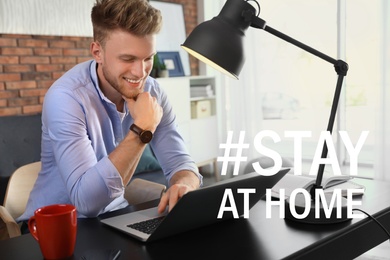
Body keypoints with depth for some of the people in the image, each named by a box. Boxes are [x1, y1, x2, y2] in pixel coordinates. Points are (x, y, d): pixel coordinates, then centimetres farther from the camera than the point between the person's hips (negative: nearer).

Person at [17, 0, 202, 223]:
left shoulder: (152, 91, -7)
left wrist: (183, 186, -29)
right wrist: (141, 128, -28)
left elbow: (180, 162, -7)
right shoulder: (66, 97, -23)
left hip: (115, 217, 5)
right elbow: (87, 199, -30)